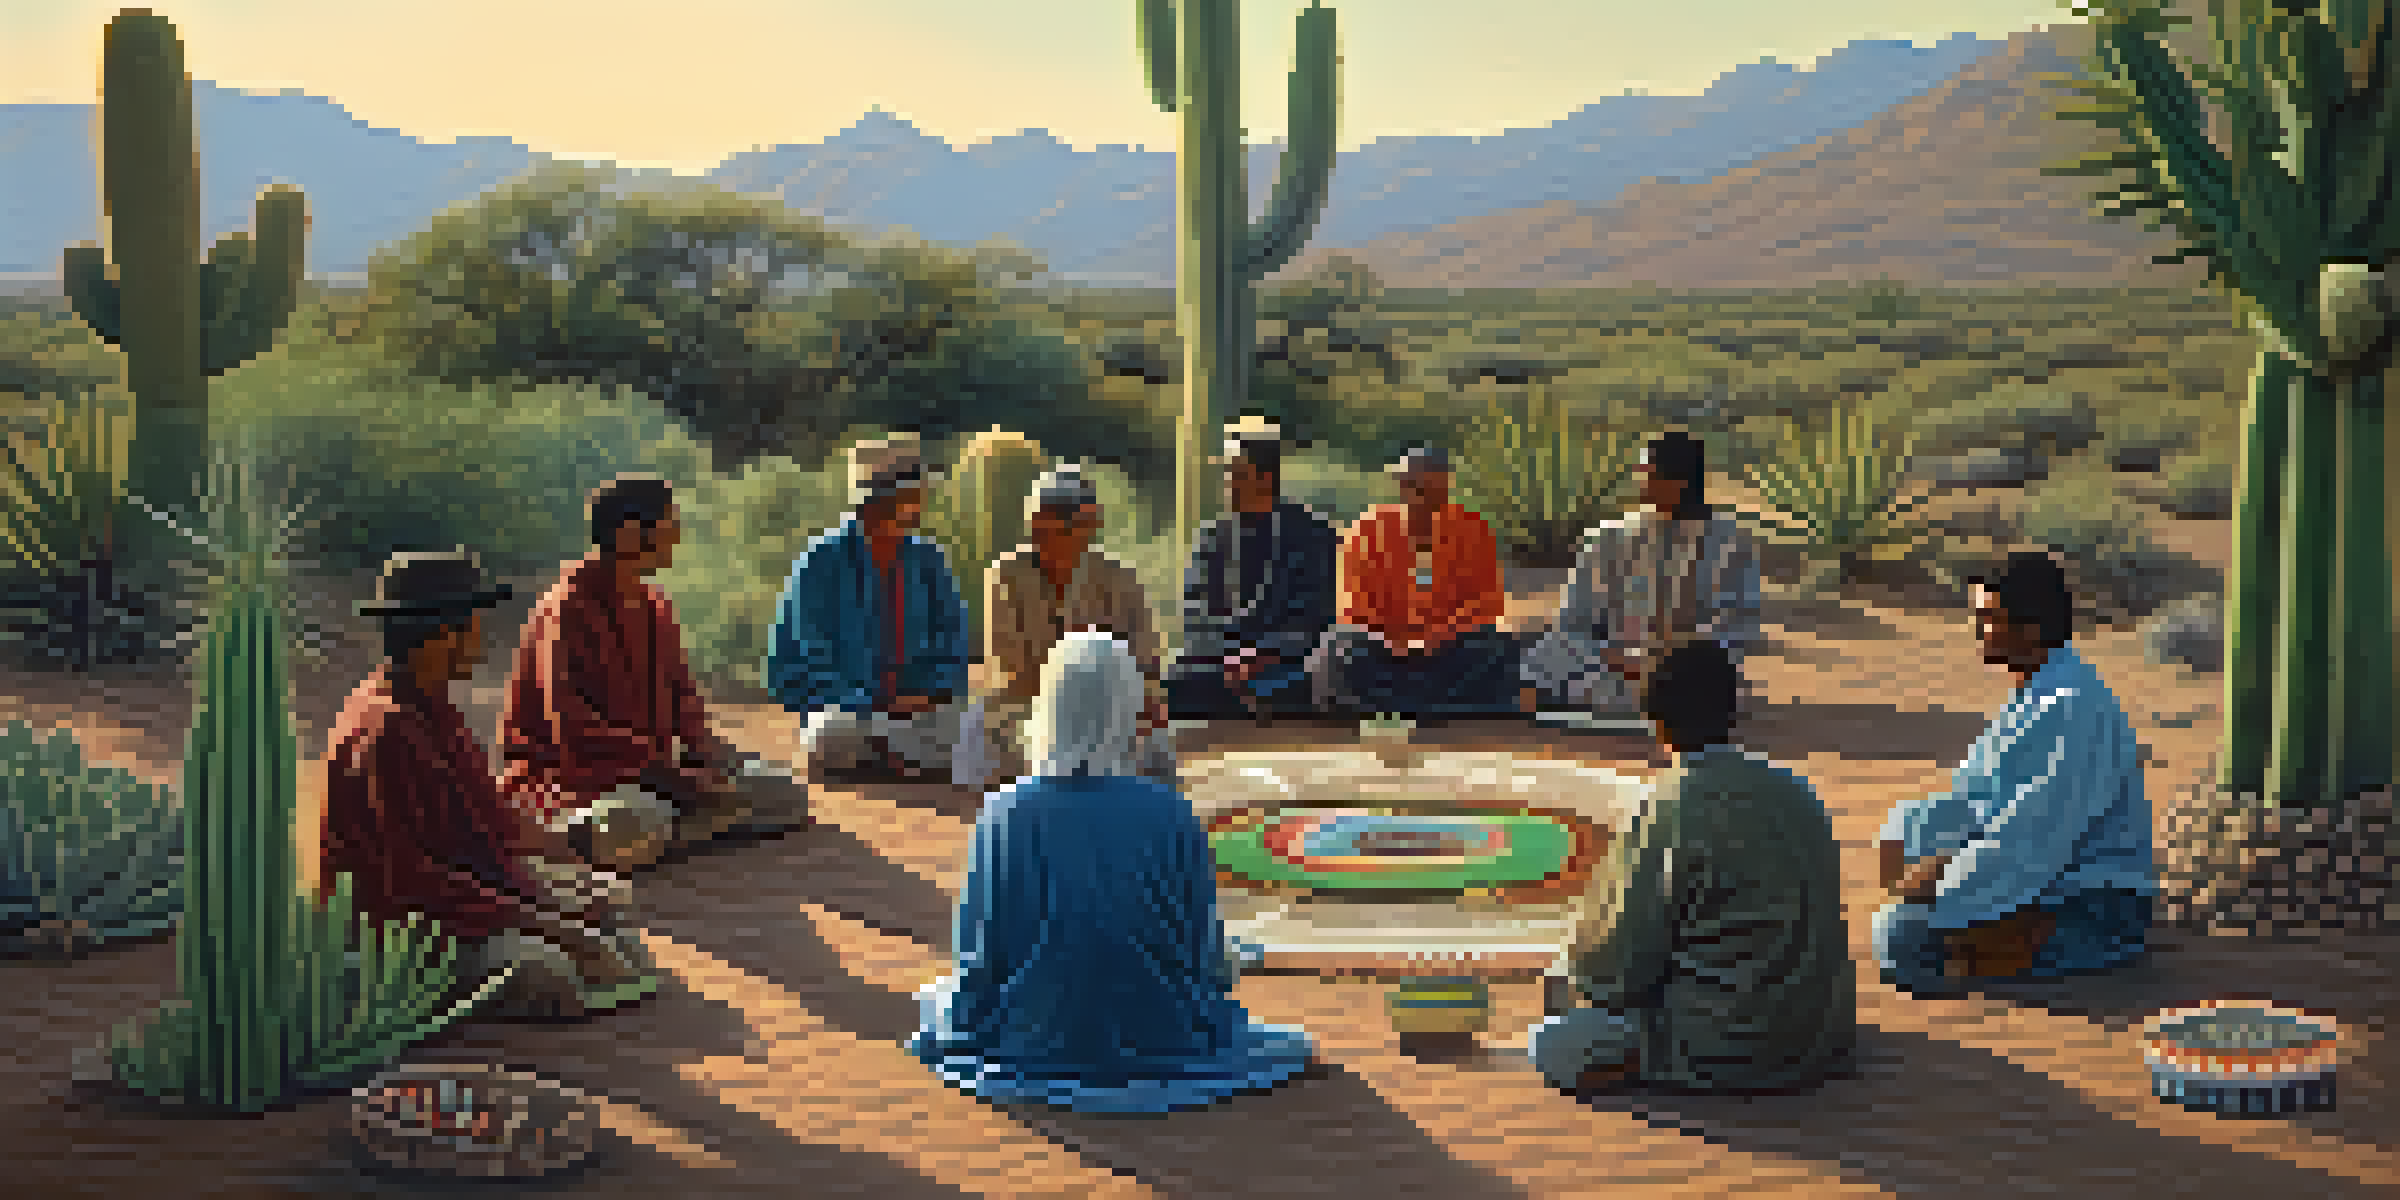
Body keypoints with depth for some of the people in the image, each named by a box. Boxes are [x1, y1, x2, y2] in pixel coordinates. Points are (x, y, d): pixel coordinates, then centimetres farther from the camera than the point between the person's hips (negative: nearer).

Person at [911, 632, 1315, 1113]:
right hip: (1157, 1045, 2)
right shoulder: (1170, 814, -16)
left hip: (1029, 1048, -1)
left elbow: (978, 954, -7)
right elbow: (1204, 945, -7)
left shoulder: (1004, 813, -15)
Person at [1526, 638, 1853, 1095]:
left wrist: (1581, 963, 11)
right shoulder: (1792, 789, 3)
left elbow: (1618, 971, -14)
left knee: (1549, 1045, 4)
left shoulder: (1670, 812, -19)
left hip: (1735, 1053, -7)